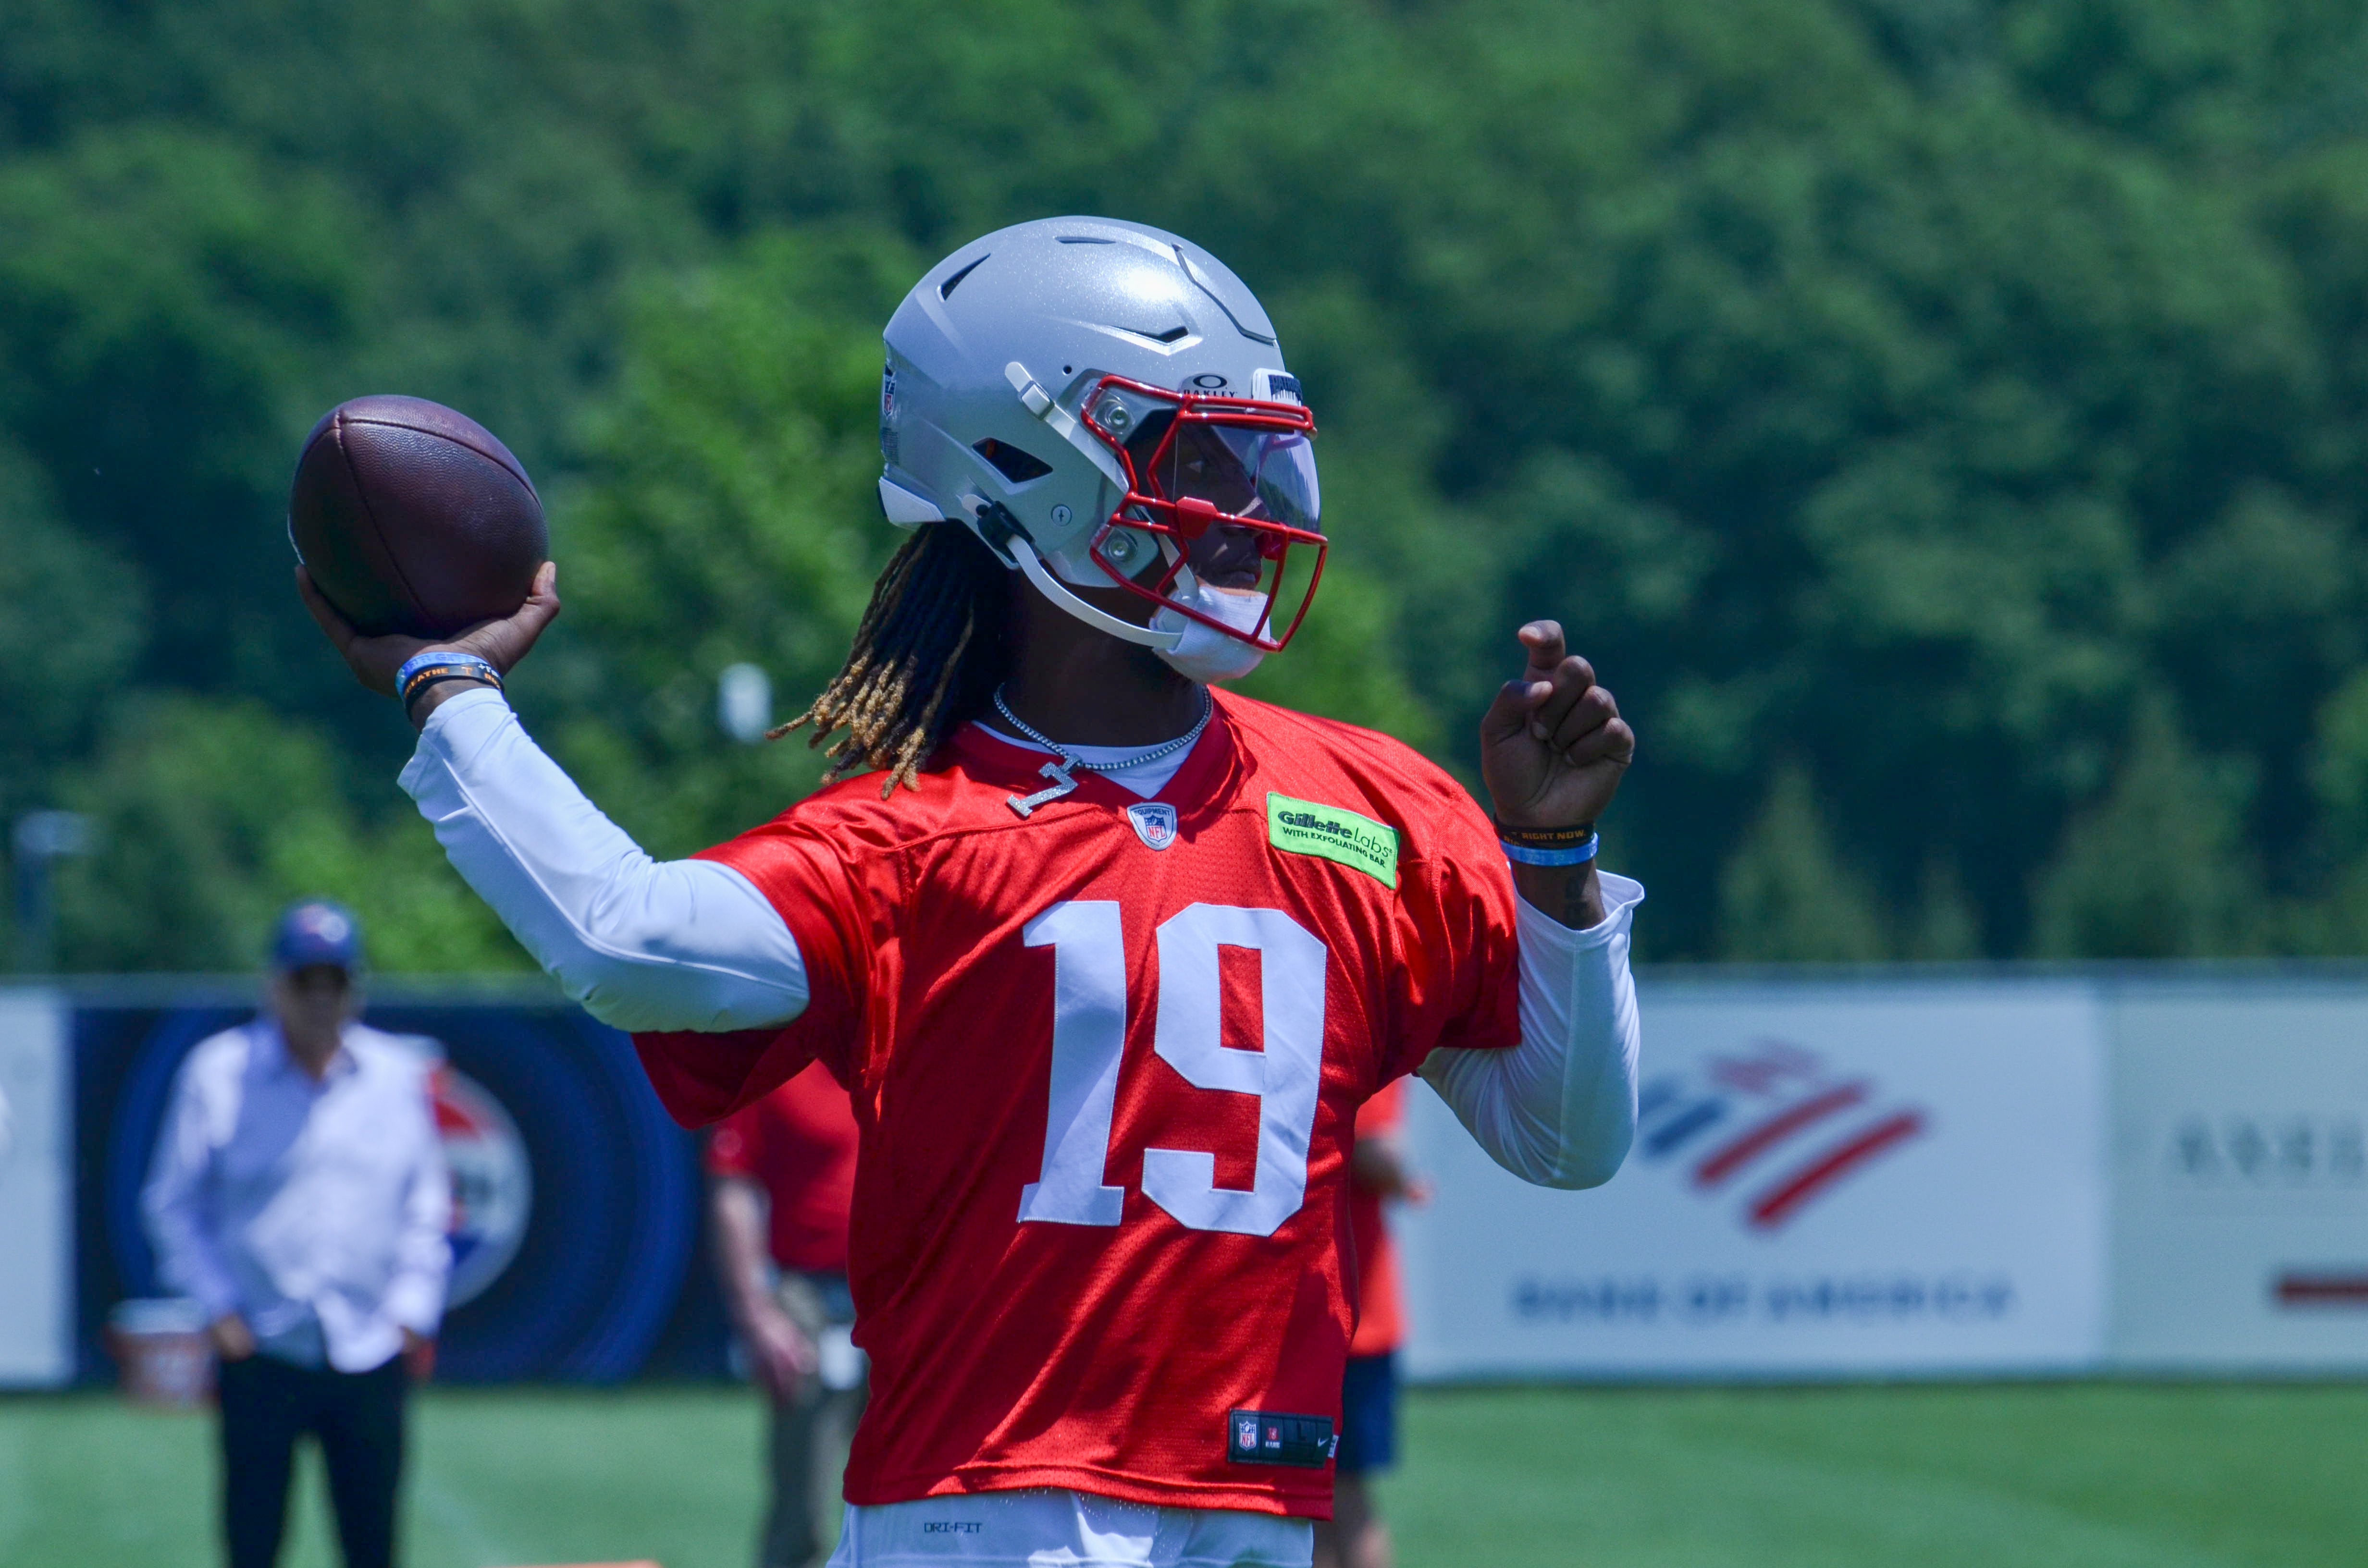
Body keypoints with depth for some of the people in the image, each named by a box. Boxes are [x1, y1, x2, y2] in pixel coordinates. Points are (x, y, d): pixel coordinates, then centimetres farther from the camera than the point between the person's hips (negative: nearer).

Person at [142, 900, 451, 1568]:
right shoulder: (218, 1072, 0)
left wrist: (412, 1309, 4)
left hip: (369, 1356, 2)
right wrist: (219, 1307, -5)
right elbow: (174, 1204, 5)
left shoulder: (398, 1075, 8)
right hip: (261, 1355, -2)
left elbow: (426, 1208, 15)